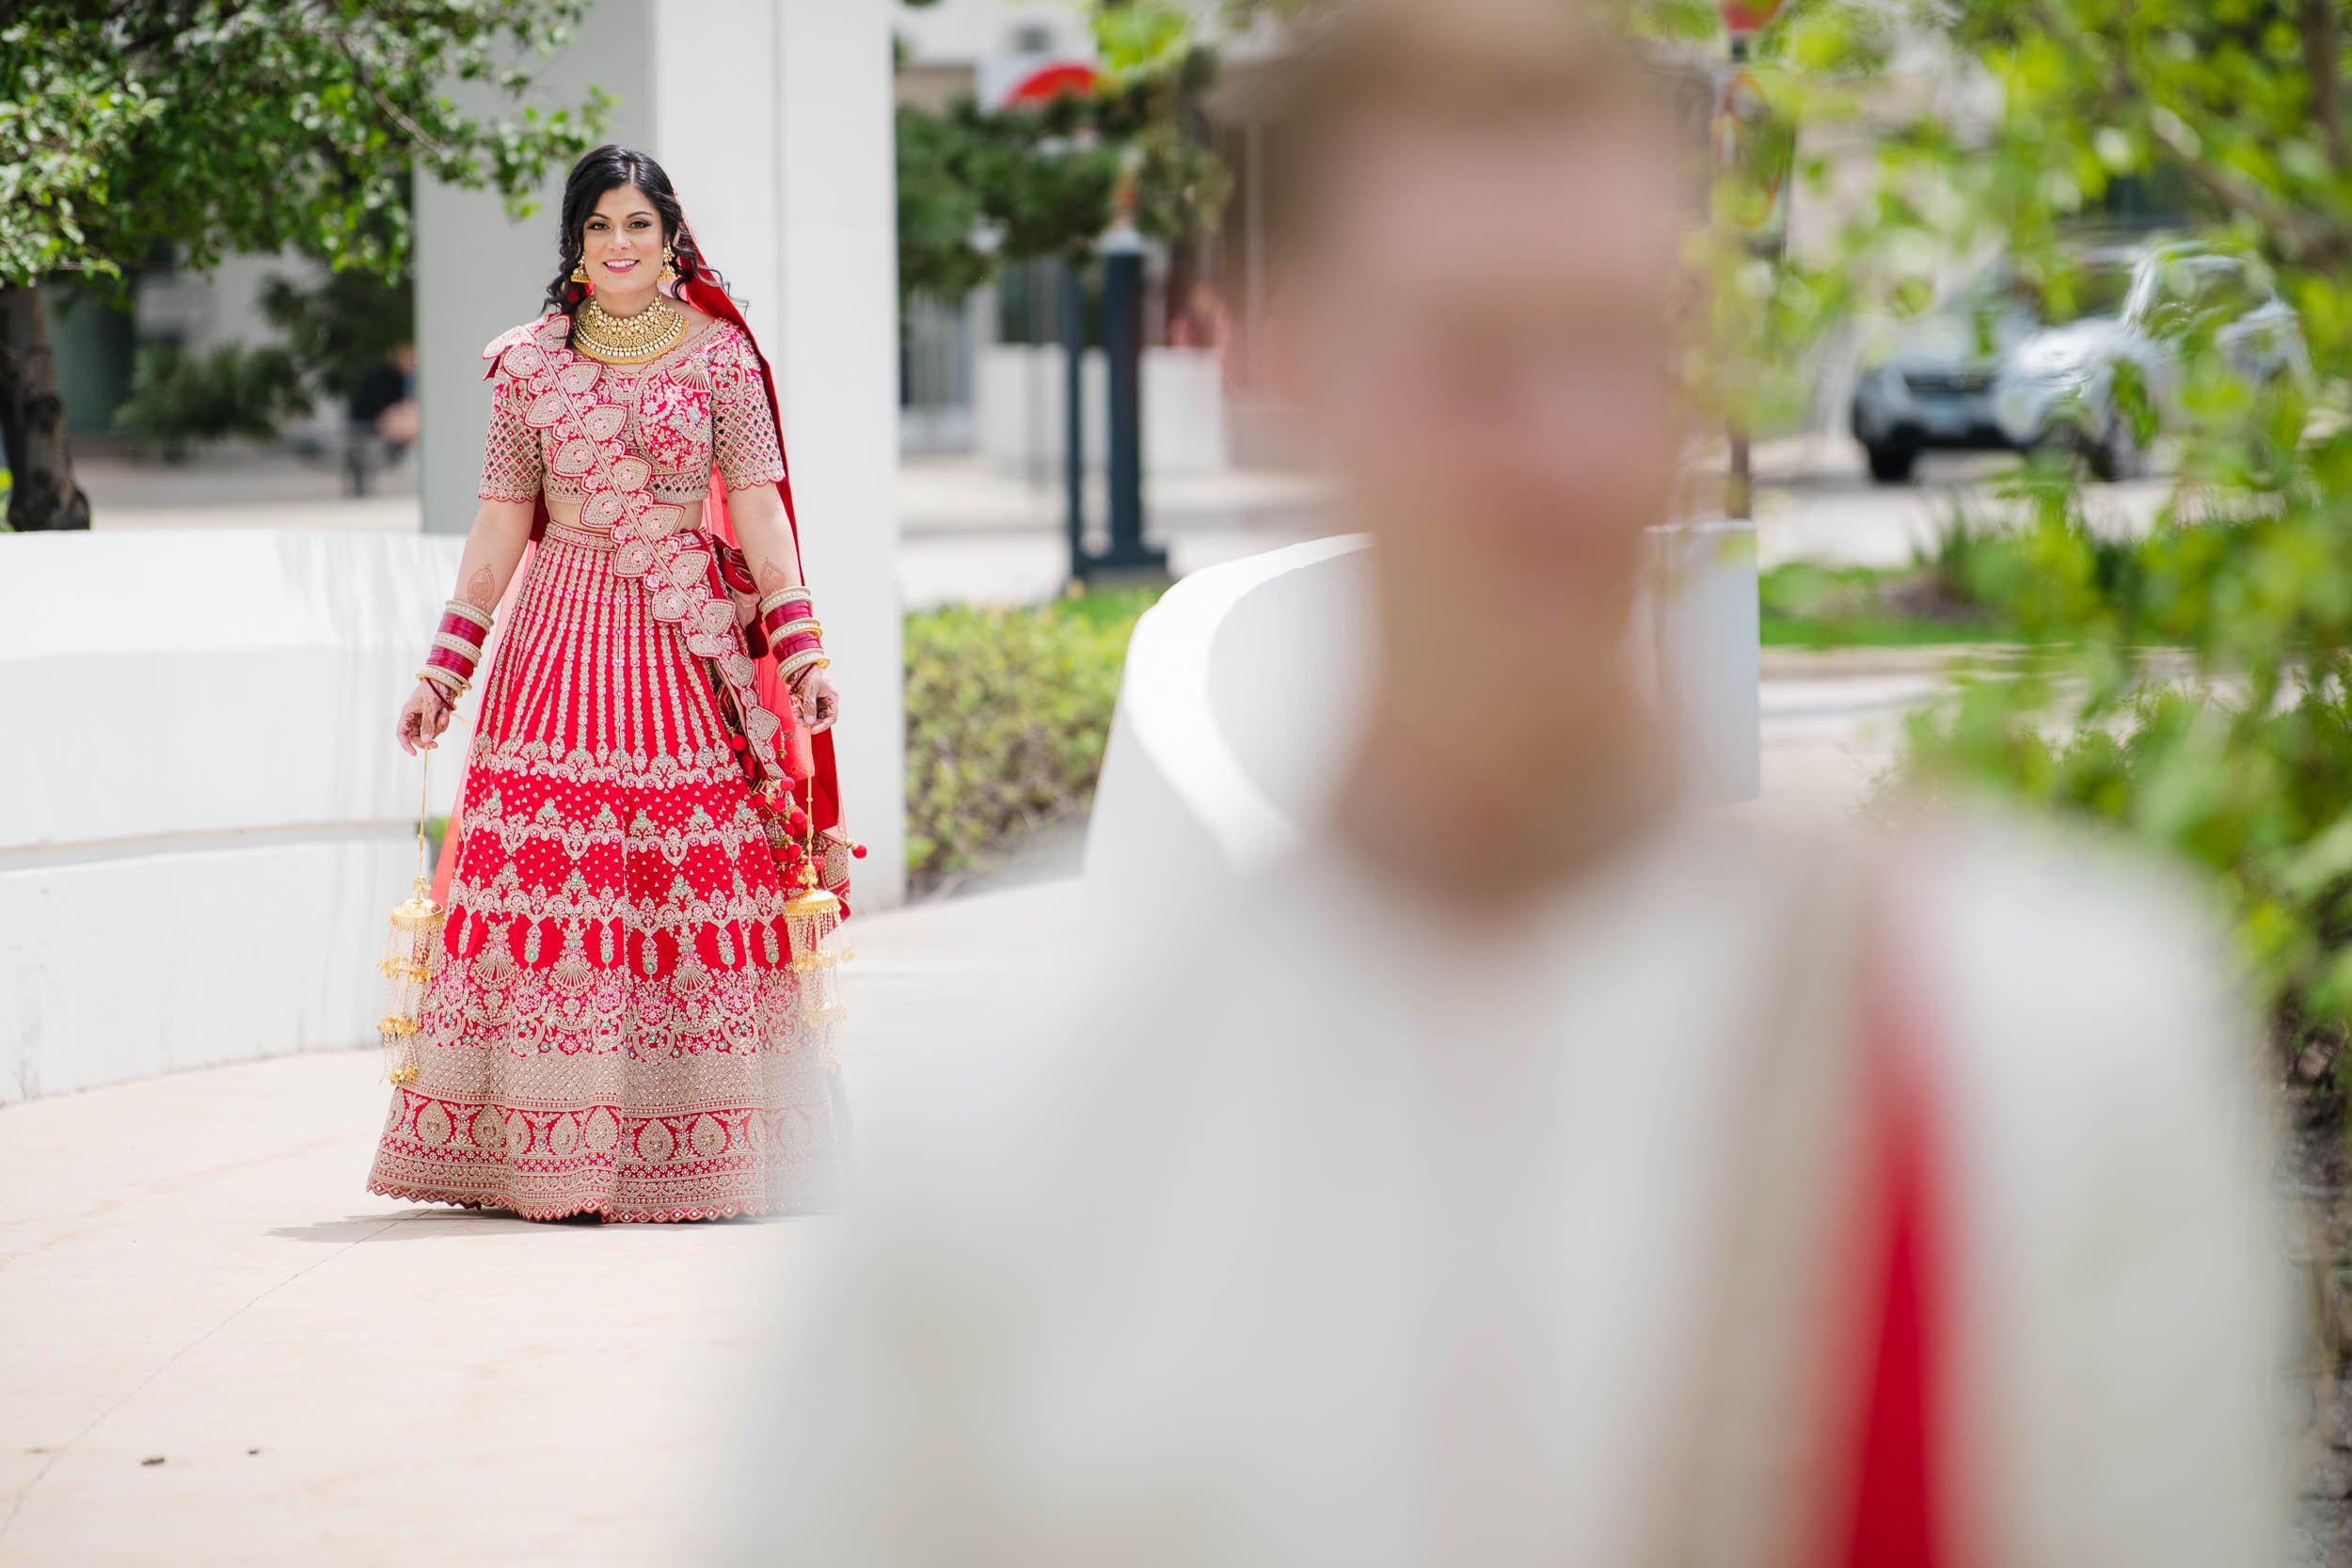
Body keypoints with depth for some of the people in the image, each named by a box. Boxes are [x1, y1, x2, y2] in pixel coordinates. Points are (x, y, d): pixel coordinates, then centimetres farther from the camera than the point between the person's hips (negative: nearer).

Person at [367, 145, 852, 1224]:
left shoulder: (721, 357, 5)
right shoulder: (530, 364, 9)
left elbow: (758, 509, 2)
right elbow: (498, 528, 12)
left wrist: (801, 650, -8)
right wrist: (443, 672, 8)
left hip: (689, 640, -1)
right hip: (561, 636, 1)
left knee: (694, 891, -7)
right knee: (543, 886, -7)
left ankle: (686, 1156, -2)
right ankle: (546, 1155, -3)